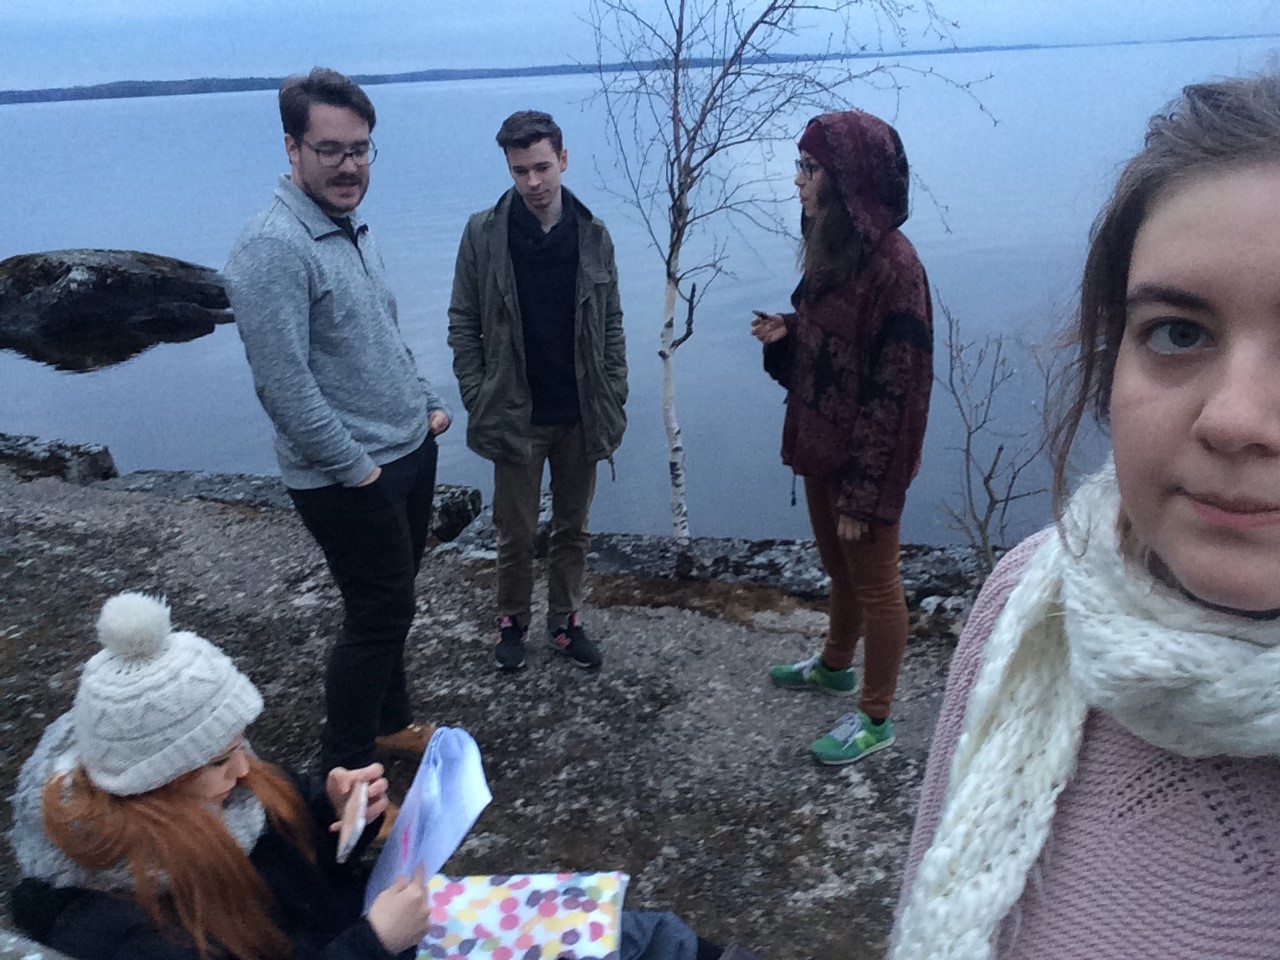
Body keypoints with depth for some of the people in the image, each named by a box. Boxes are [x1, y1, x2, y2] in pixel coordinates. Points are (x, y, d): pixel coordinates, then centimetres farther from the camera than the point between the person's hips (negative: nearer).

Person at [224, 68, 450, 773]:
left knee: (388, 604, 20)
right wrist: (356, 468, -18)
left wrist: (426, 404, 11)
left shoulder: (352, 226, 9)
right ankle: (345, 771, 18)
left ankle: (389, 722, 39)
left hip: (410, 452, 9)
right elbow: (283, 386, -24)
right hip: (348, 479, -8)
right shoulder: (273, 248, -20)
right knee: (380, 614, 0)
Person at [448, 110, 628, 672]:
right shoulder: (483, 234, -6)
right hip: (516, 416, -2)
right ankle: (512, 622, 30)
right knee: (516, 533, 8)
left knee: (573, 529, 13)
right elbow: (463, 325, -1)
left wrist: (615, 401, 2)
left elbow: (611, 324, 6)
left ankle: (565, 622, 31)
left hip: (581, 416, 2)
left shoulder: (593, 235, 1)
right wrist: (478, 402, -6)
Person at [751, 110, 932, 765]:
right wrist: (784, 332, -4)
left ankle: (875, 719, 25)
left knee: (874, 584, 8)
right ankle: (835, 666, 48)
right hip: (820, 444, 8)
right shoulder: (833, 247, 4)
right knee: (838, 569, 26)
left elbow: (895, 390, -22)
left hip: (865, 459, -8)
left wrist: (862, 491, -20)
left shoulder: (891, 266, -23)